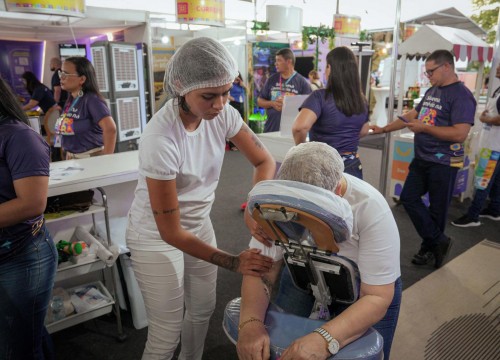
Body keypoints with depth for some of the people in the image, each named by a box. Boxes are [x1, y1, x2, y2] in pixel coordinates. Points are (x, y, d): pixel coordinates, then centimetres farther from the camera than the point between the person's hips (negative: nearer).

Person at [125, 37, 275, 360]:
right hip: (158, 236, -5)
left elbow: (264, 161, -8)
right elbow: (170, 231, -26)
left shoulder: (223, 113, -16)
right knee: (167, 333, 6)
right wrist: (233, 262, -25)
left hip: (199, 223, 6)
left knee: (203, 309, 21)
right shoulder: (160, 139, -32)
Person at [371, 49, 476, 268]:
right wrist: (384, 129, 16)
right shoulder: (432, 91, 11)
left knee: (437, 209, 5)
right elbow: (412, 115, 19)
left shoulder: (461, 96, -15)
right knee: (408, 198, 9)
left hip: (443, 163, -9)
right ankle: (439, 242, 21)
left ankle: (430, 247, 25)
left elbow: (459, 134, -25)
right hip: (422, 159, 9)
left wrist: (424, 127, -19)